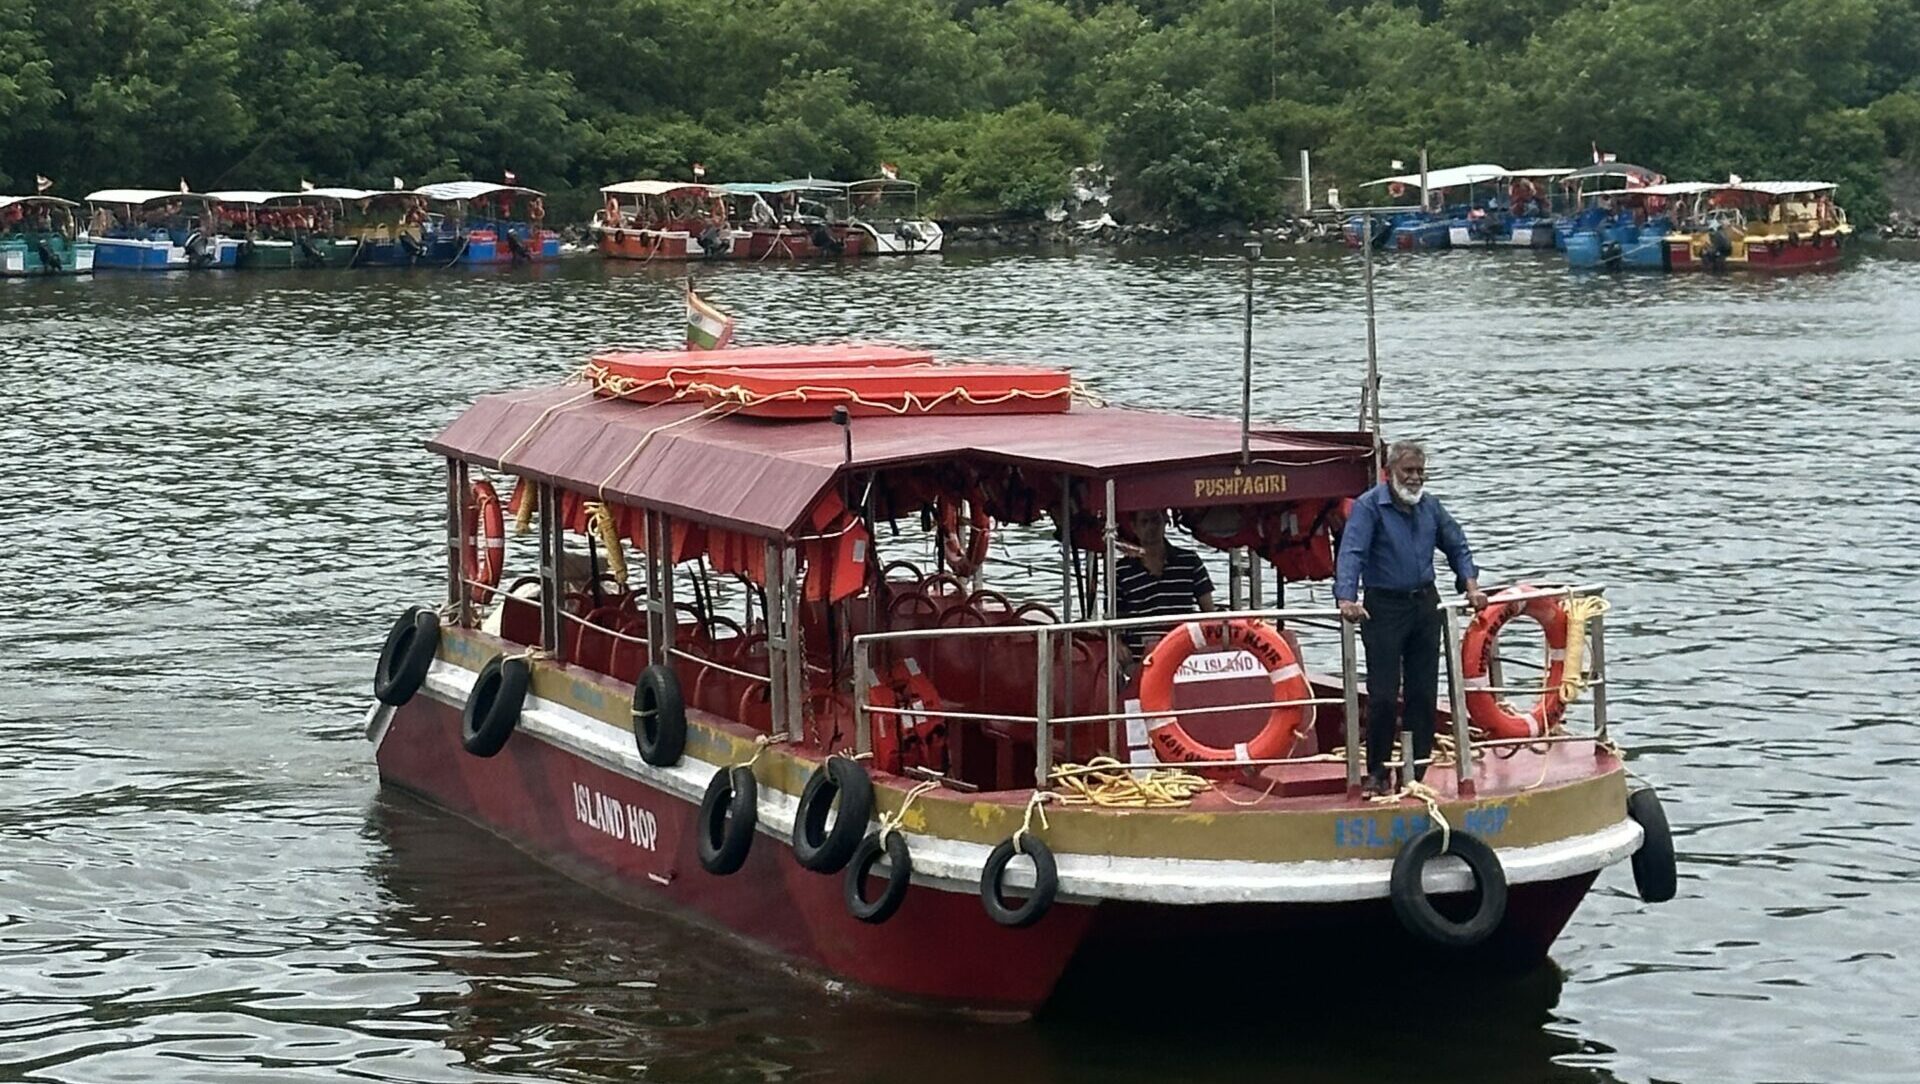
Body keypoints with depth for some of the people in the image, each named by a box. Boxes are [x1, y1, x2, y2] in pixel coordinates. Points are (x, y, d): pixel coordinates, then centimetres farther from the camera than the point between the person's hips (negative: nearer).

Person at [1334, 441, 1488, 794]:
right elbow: (1351, 553, -20)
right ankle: (1376, 774, 4)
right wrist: (1346, 598, -34)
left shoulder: (1430, 506, 10)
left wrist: (1471, 586, 8)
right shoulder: (1369, 506, -9)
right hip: (1384, 608, -5)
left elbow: (1456, 546, 21)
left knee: (1423, 693, 6)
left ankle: (1417, 772, 14)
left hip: (1425, 605, 5)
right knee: (1383, 695, -8)